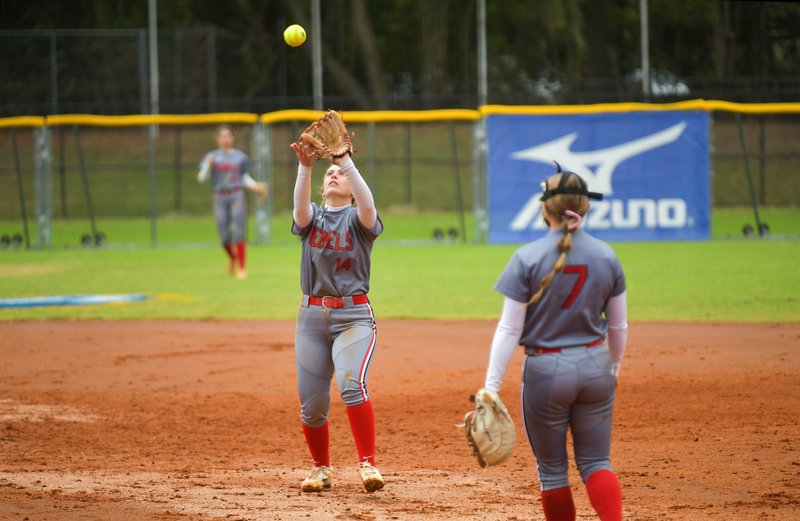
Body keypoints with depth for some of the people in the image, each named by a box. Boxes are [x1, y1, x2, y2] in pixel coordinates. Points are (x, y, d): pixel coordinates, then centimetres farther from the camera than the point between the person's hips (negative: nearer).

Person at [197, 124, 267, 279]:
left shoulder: (241, 157, 7)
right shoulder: (212, 157, 6)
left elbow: (246, 179, 14)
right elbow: (201, 178, -2)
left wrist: (257, 186, -4)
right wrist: (208, 165, -19)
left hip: (237, 196, -1)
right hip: (220, 198, 1)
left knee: (238, 231, -12)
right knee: (224, 235, -2)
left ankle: (242, 268, -8)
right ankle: (232, 258, 30)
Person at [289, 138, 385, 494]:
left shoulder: (358, 219, 4)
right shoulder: (312, 217, 10)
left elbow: (367, 203, -20)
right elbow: (300, 206, -14)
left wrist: (345, 160, -31)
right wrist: (304, 167, -31)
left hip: (353, 315, -3)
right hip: (312, 315, 3)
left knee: (351, 383, -26)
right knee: (311, 402, 3)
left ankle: (367, 464, -26)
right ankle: (321, 468, 23)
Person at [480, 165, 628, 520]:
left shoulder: (527, 258, -11)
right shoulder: (606, 257, 0)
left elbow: (509, 330, -12)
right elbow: (618, 326, 10)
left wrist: (491, 387, -9)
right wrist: (614, 368, 26)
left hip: (545, 370, -3)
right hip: (594, 368, 3)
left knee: (552, 468, 12)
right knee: (595, 462, 10)